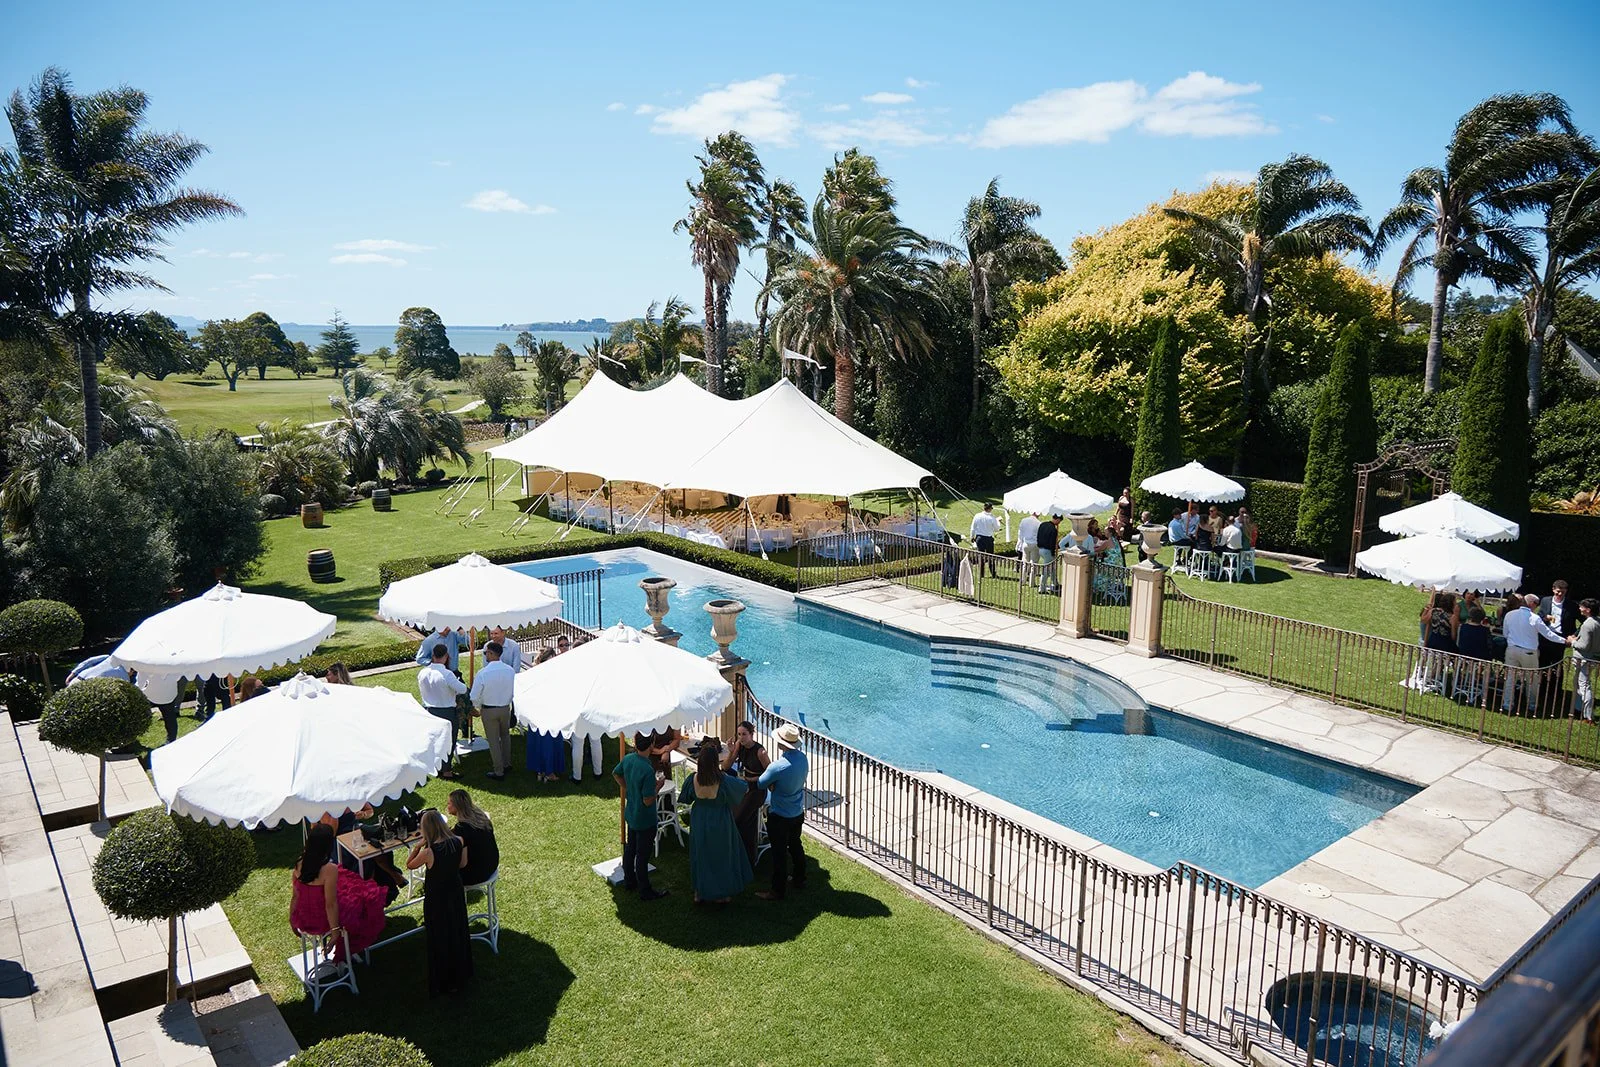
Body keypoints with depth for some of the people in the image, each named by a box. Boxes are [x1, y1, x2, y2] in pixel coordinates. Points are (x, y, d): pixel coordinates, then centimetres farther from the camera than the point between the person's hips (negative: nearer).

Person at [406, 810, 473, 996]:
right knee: (458, 933, 24)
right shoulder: (458, 842, -16)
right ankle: (460, 973, 43)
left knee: (439, 940, 15)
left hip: (437, 898, -5)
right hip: (456, 893, 5)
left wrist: (418, 846, -12)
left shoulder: (429, 852, -29)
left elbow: (409, 865, -11)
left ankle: (443, 983, 31)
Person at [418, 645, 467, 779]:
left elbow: (421, 690, 9)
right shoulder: (447, 674, -24)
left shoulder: (422, 673, -5)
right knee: (449, 740, 10)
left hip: (429, 710, 6)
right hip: (447, 712, -6)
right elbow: (462, 689, -22)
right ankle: (446, 770, 17)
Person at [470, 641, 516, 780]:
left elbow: (475, 697, -13)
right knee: (505, 735, 26)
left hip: (488, 710, -3)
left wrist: (478, 708, 6)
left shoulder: (483, 673, -22)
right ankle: (506, 764, 36)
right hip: (505, 708, 4)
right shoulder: (510, 671, -11)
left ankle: (499, 772, 17)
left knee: (493, 740, 9)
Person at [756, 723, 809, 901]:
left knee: (779, 852, 6)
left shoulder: (778, 767, -30)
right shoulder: (803, 758, -8)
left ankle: (778, 890, 17)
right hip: (798, 813, 7)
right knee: (795, 845, 24)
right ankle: (799, 879, 40)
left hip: (779, 817, -7)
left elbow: (761, 784, -15)